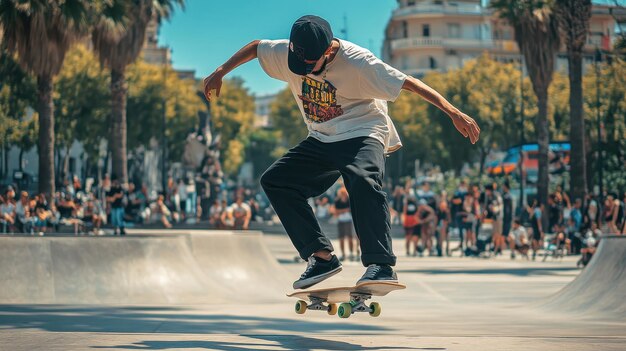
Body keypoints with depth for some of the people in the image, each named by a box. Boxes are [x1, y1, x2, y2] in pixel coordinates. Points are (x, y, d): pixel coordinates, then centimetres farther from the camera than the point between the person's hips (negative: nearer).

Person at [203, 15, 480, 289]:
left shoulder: (357, 62, -24)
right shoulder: (287, 54, -9)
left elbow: (410, 83, -26)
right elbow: (255, 47, 12)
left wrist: (453, 113, -31)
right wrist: (220, 73, 12)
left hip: (362, 135, -7)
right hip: (321, 140, 7)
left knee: (363, 180, -36)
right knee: (274, 180, -5)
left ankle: (381, 265, -40)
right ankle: (321, 256, -9)